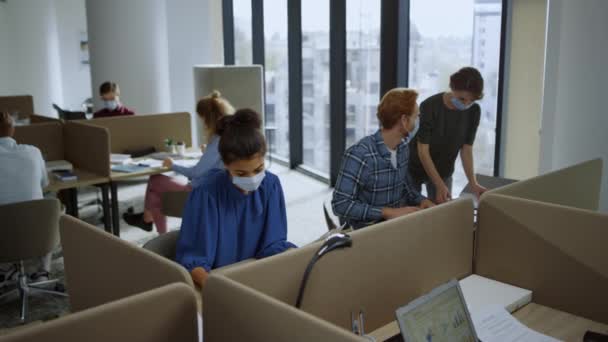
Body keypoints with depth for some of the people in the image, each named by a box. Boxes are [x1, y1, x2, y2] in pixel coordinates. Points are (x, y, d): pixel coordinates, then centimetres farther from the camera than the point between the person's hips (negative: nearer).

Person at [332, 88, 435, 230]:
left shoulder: (403, 147, 2)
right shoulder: (359, 155, -22)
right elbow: (341, 204, -23)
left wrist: (421, 200, -3)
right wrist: (389, 212, -26)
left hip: (399, 220, 8)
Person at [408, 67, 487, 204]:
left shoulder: (474, 111, -13)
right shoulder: (429, 107, -26)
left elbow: (466, 149, -8)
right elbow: (423, 151, -25)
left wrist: (473, 183, -20)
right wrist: (439, 185, -30)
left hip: (444, 172, 4)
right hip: (415, 169, -4)